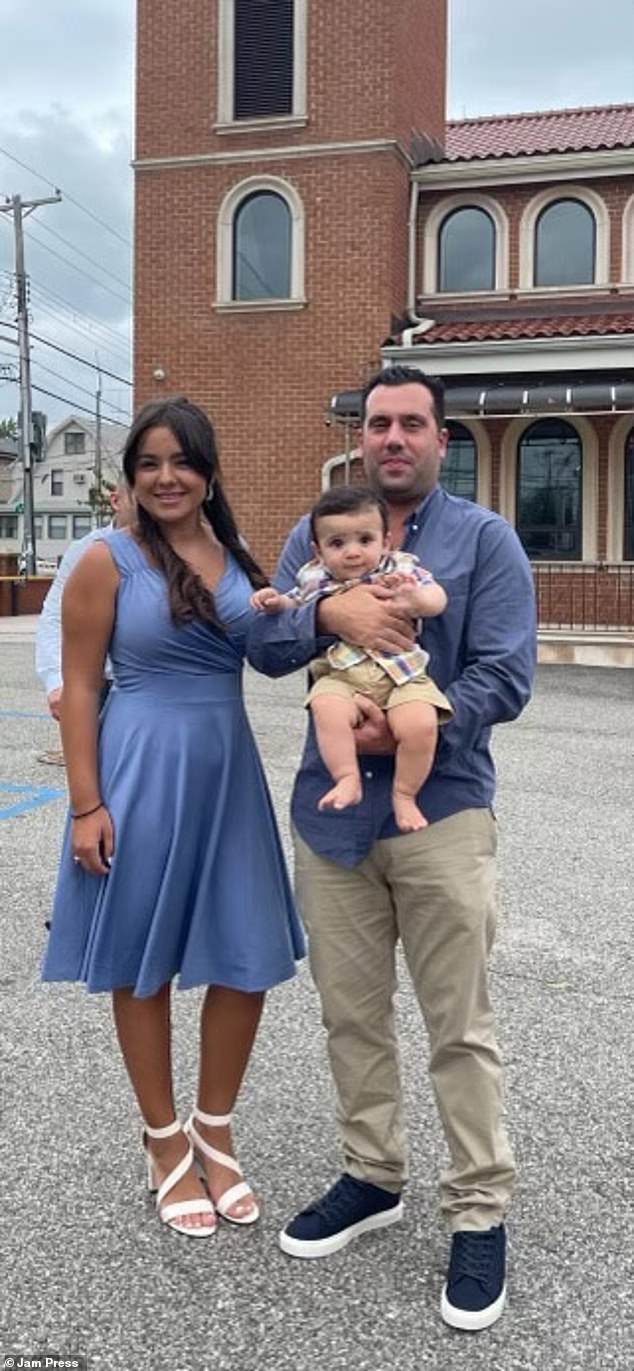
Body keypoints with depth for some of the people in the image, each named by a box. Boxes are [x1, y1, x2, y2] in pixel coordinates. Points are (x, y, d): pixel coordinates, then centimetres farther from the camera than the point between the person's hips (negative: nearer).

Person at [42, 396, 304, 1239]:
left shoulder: (237, 558, 7)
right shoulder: (109, 560, -6)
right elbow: (79, 687, -7)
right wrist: (86, 805, -12)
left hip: (229, 770, 5)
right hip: (142, 771, -4)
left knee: (249, 961, 8)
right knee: (145, 966, 9)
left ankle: (214, 1131, 30)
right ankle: (165, 1143, 29)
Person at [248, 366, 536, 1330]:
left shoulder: (484, 538, 0)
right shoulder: (315, 534, 11)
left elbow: (505, 678, -9)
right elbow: (263, 647, 1)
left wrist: (405, 729, -19)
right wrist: (328, 613, -18)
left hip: (441, 809, -3)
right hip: (331, 810, 4)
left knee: (460, 1025, 4)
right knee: (351, 1012, 15)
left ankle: (480, 1213, 20)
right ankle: (373, 1177, 34)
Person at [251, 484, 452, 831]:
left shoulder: (401, 569, 7)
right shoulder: (314, 579, 12)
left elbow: (437, 600, 1)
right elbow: (294, 606, 28)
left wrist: (415, 597, -22)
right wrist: (275, 602, 5)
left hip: (402, 675, -1)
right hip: (341, 677, 1)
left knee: (421, 725, -26)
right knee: (328, 708, -33)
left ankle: (405, 794, -3)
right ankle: (347, 780, -19)